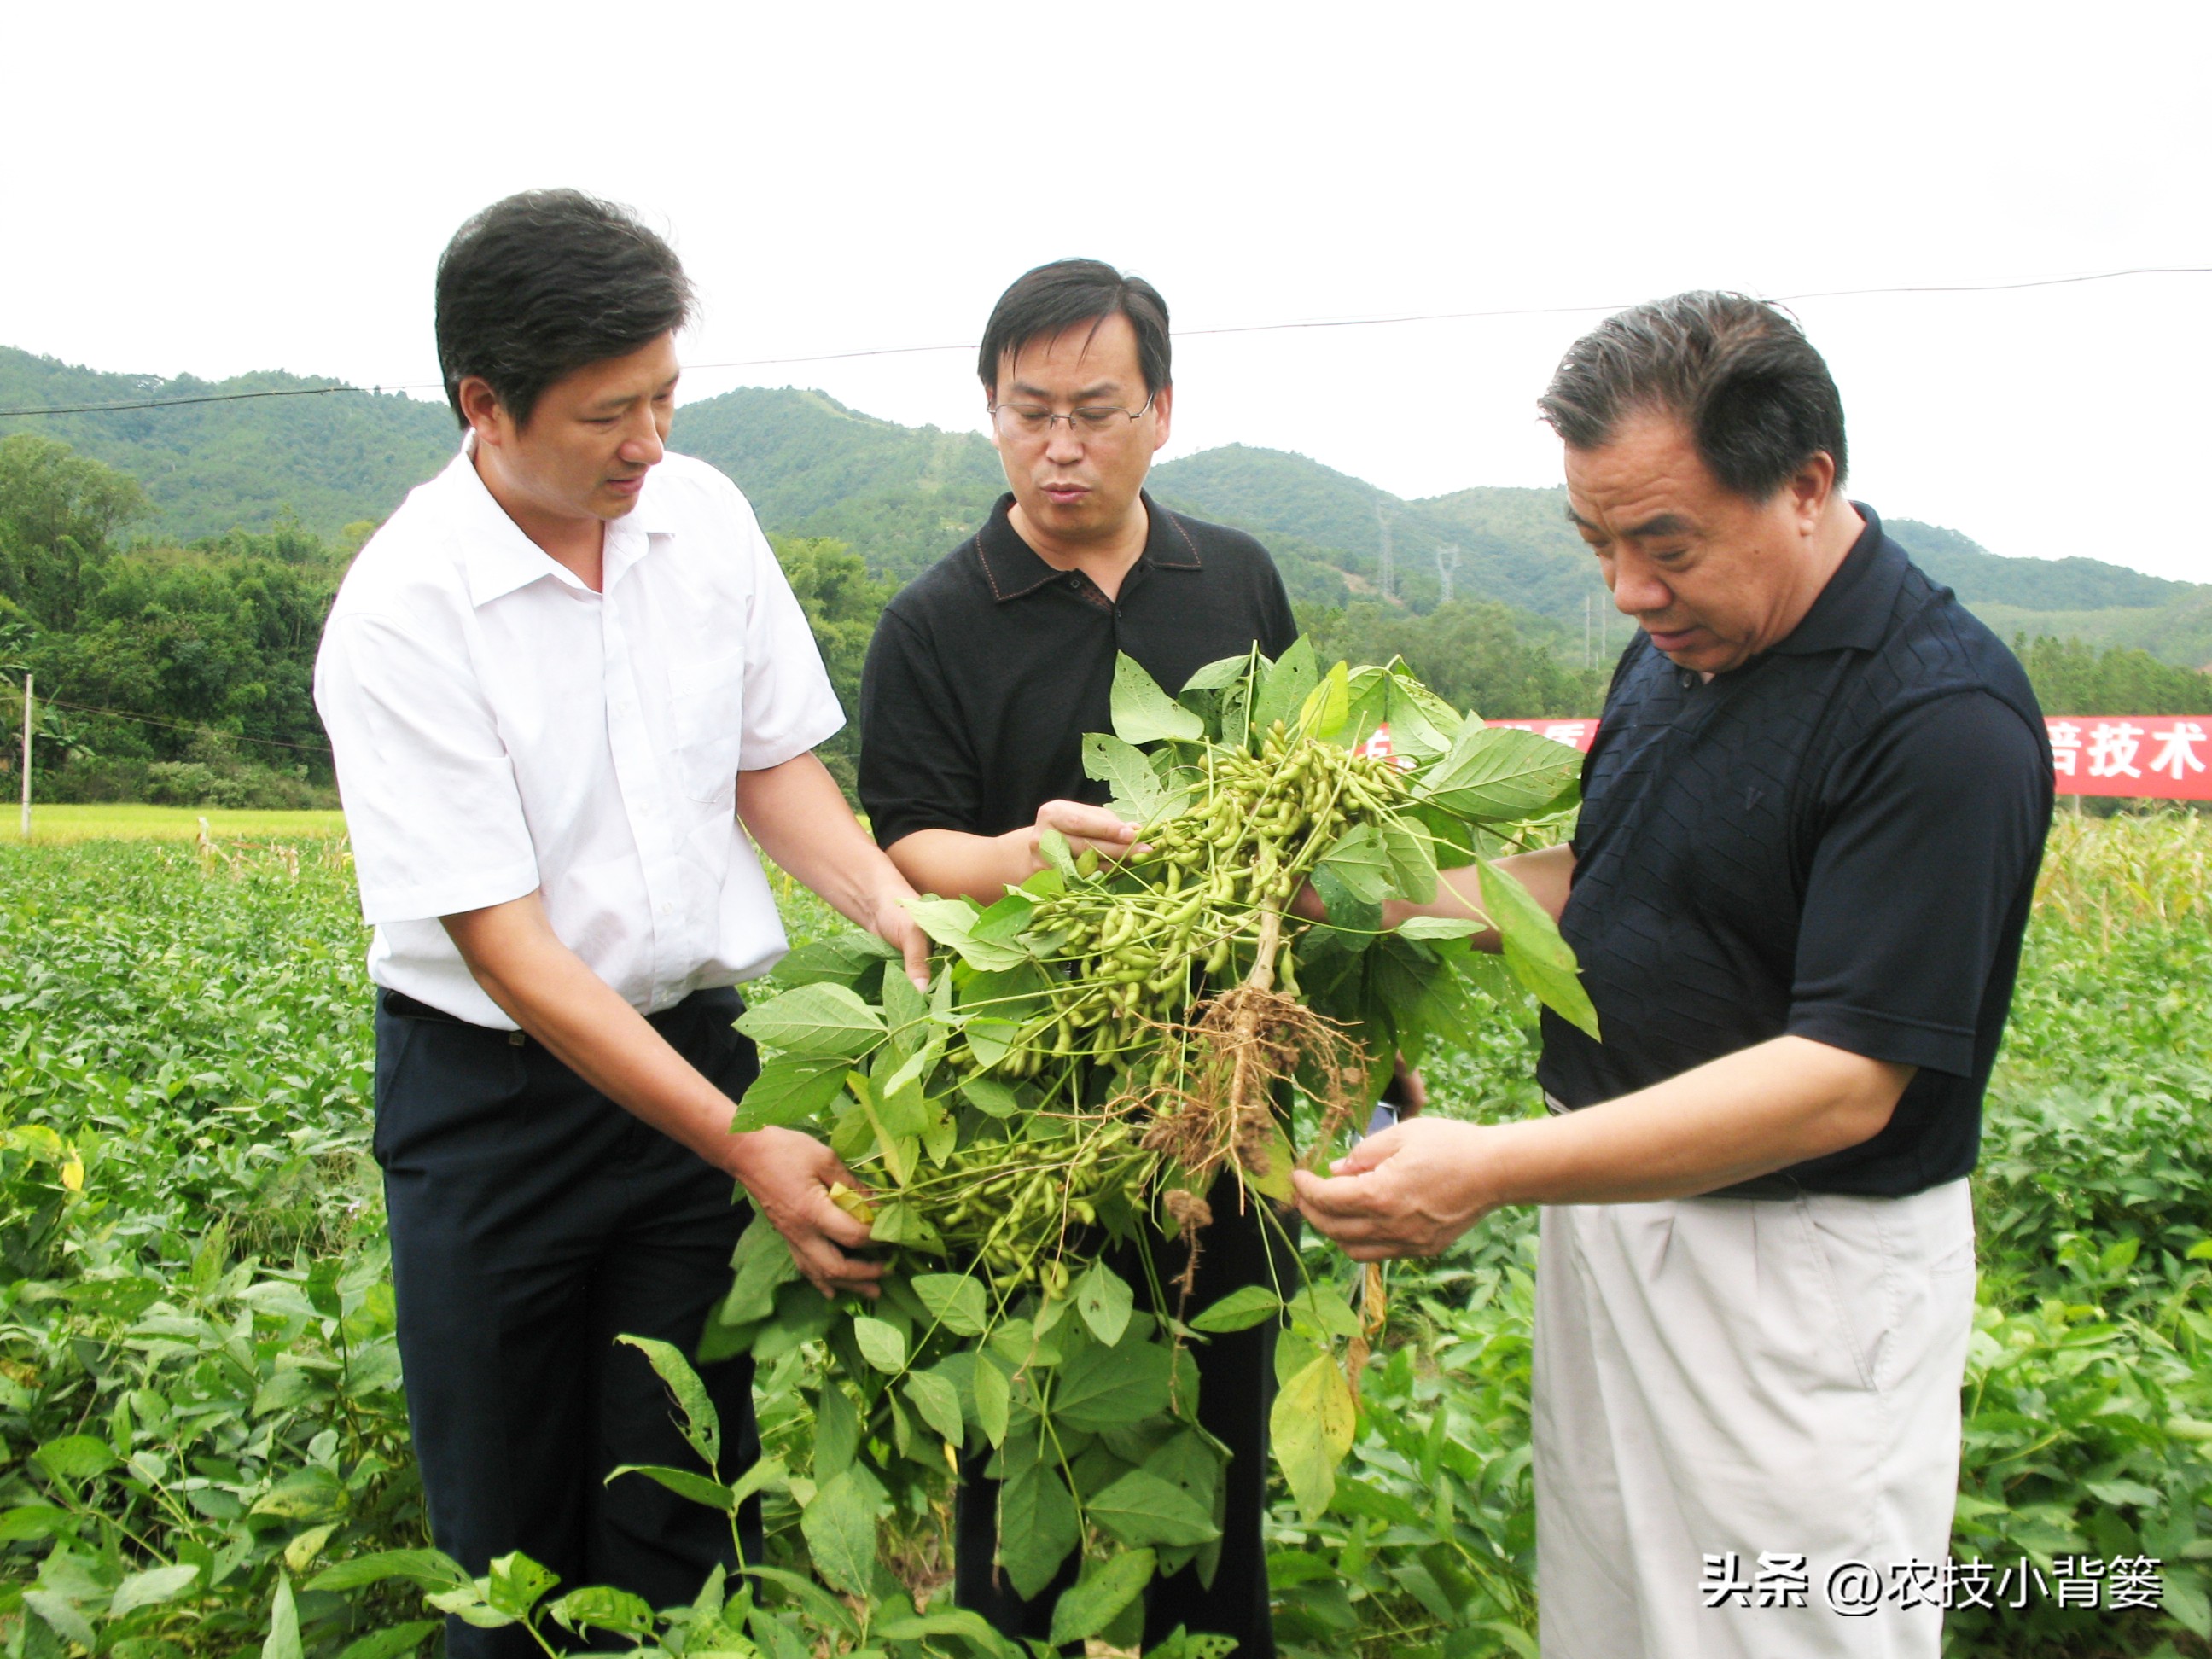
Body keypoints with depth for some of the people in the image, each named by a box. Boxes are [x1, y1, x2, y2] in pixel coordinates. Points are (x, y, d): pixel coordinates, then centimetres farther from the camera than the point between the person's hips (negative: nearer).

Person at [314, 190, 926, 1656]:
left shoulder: (704, 512, -3)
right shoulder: (398, 616, -18)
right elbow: (505, 944, -20)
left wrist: (892, 900, -11)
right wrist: (744, 1147, -24)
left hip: (699, 1039, 4)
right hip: (496, 1086, -3)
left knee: (682, 1520, 10)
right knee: (508, 1538, 13)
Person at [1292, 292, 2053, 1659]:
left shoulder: (1945, 721, -23)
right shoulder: (1680, 646, 4)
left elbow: (1843, 1081, -27)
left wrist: (1496, 1170, -32)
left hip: (1800, 1273, -8)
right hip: (1617, 1204, 8)